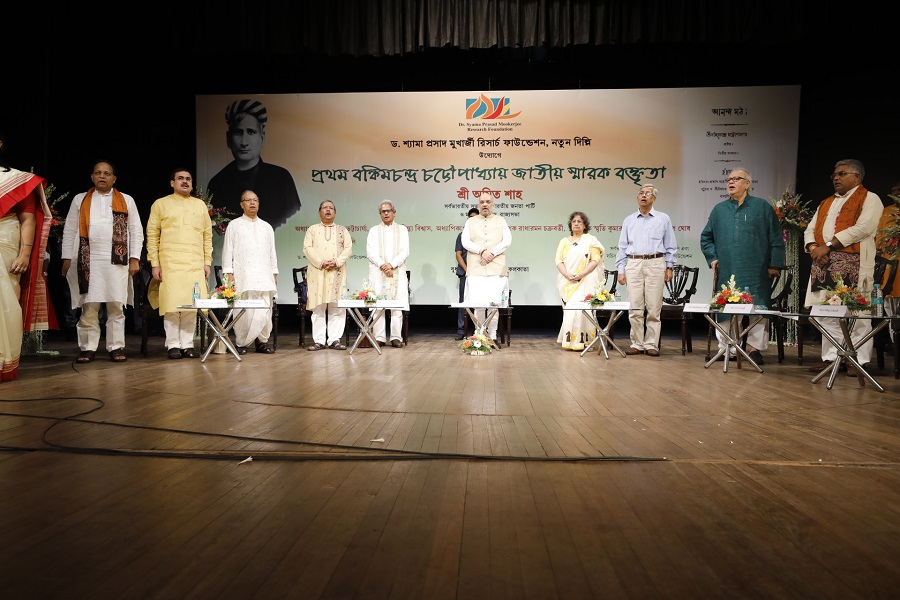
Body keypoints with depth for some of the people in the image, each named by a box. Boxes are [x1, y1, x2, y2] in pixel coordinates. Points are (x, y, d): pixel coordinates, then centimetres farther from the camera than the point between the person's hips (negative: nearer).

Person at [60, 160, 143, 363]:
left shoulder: (126, 200, 12)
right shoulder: (79, 200, 15)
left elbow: (136, 231, 8)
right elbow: (69, 231, 12)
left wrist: (135, 259, -2)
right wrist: (67, 258, 4)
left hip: (117, 261, -1)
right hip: (88, 261, 1)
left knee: (116, 306, 0)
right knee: (88, 306, 0)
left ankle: (116, 347, 5)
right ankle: (88, 348, 6)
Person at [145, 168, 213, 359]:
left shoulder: (200, 205, 16)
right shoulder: (160, 204, 8)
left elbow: (207, 235, 15)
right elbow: (152, 235, 3)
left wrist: (207, 262, 7)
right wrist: (154, 264, -4)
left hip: (195, 264, 2)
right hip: (170, 263, -2)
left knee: (191, 304, 0)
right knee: (172, 303, -4)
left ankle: (187, 344, 7)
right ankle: (173, 345, 4)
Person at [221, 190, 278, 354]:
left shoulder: (267, 227, 19)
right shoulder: (234, 225, 10)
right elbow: (228, 251, 5)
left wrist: (274, 274, 11)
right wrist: (229, 274, -4)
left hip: (264, 277, 3)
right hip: (243, 277, -3)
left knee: (265, 311, -4)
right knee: (244, 311, -6)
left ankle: (262, 341, 6)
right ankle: (241, 343, 4)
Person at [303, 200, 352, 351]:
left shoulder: (342, 230, 15)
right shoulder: (312, 229, 14)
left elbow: (348, 248, 4)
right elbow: (307, 248, 2)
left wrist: (336, 262, -12)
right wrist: (321, 263, -13)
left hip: (337, 273, 1)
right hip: (317, 273, 0)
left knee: (337, 308, -4)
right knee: (318, 308, -2)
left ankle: (334, 340, 1)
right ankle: (319, 341, 2)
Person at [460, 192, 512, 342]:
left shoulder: (501, 221, 17)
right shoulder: (471, 222, 17)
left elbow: (507, 240, 5)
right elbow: (465, 242, 4)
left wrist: (492, 253, -9)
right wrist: (481, 251, -11)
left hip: (496, 269, 0)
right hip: (476, 269, 0)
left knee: (494, 303, -5)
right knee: (478, 304, -4)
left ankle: (492, 336, 4)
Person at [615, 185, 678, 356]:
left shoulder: (663, 219, 10)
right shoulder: (629, 220, 14)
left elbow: (670, 246, 10)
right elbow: (622, 247, 12)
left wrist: (669, 267, 3)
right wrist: (621, 270, 5)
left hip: (655, 264, -1)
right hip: (633, 264, 1)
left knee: (654, 308, -3)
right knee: (635, 308, -2)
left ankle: (651, 344, 3)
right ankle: (637, 344, 6)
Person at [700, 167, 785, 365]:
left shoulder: (762, 207, 5)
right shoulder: (719, 210, 12)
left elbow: (776, 238, 4)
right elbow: (706, 237, 20)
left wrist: (775, 264, -2)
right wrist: (712, 258, 7)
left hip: (755, 273, -2)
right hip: (726, 272, 3)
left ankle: (755, 348, 8)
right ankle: (726, 348, 12)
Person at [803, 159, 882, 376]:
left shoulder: (869, 199, 3)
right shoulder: (825, 204, 23)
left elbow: (863, 228, -13)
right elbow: (810, 230, 16)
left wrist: (828, 246, -16)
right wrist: (813, 248, -6)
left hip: (854, 264, -6)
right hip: (824, 265, 6)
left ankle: (859, 360, 0)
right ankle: (830, 357, 10)